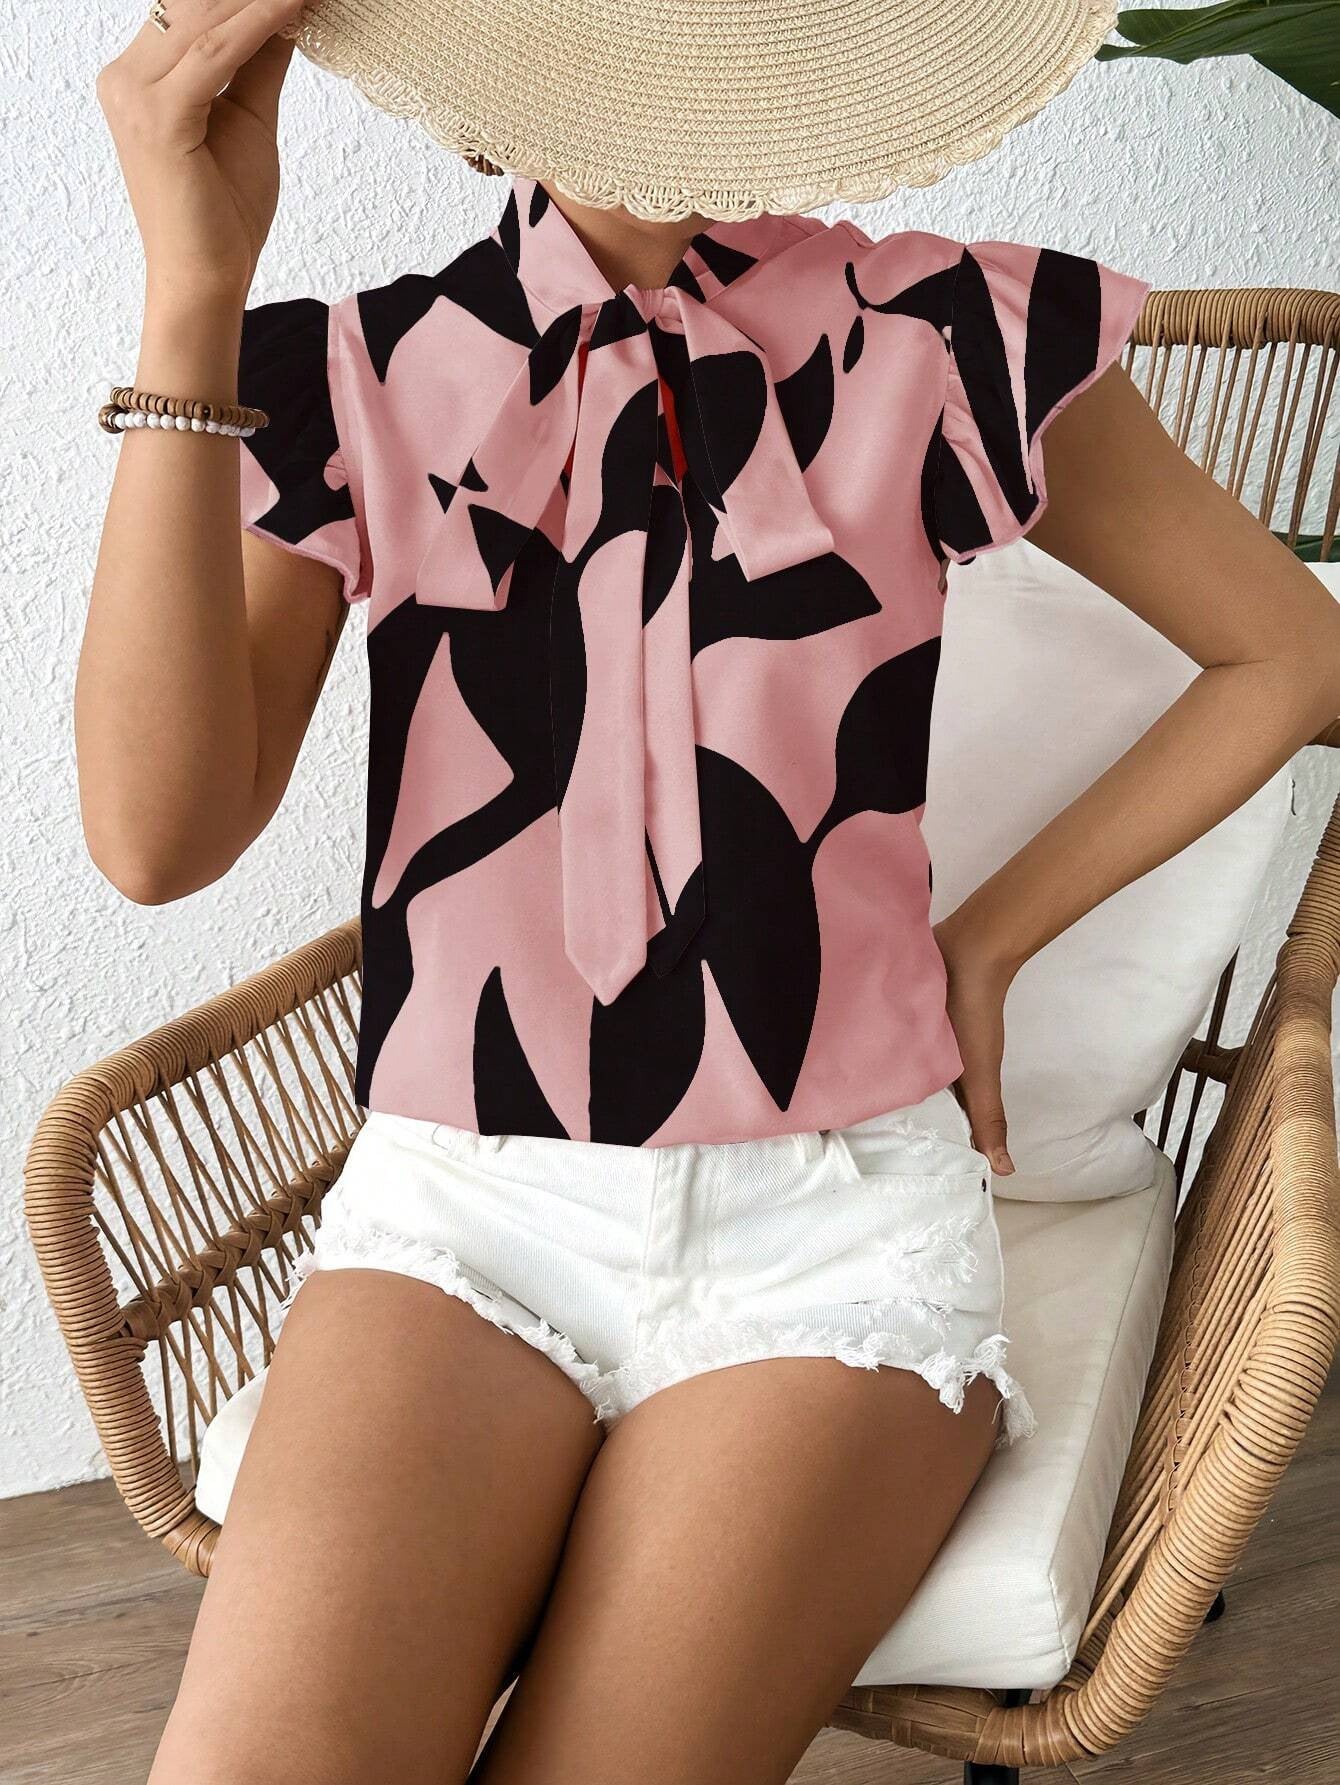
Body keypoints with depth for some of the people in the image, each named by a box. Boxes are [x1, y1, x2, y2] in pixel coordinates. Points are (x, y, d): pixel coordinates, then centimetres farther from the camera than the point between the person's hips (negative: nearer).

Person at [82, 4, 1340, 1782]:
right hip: (459, 1217, 1)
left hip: (836, 1229, 0)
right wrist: (195, 291, -14)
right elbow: (159, 835, -11)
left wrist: (990, 934, 7)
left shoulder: (947, 338, 2)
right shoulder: (353, 376, 4)